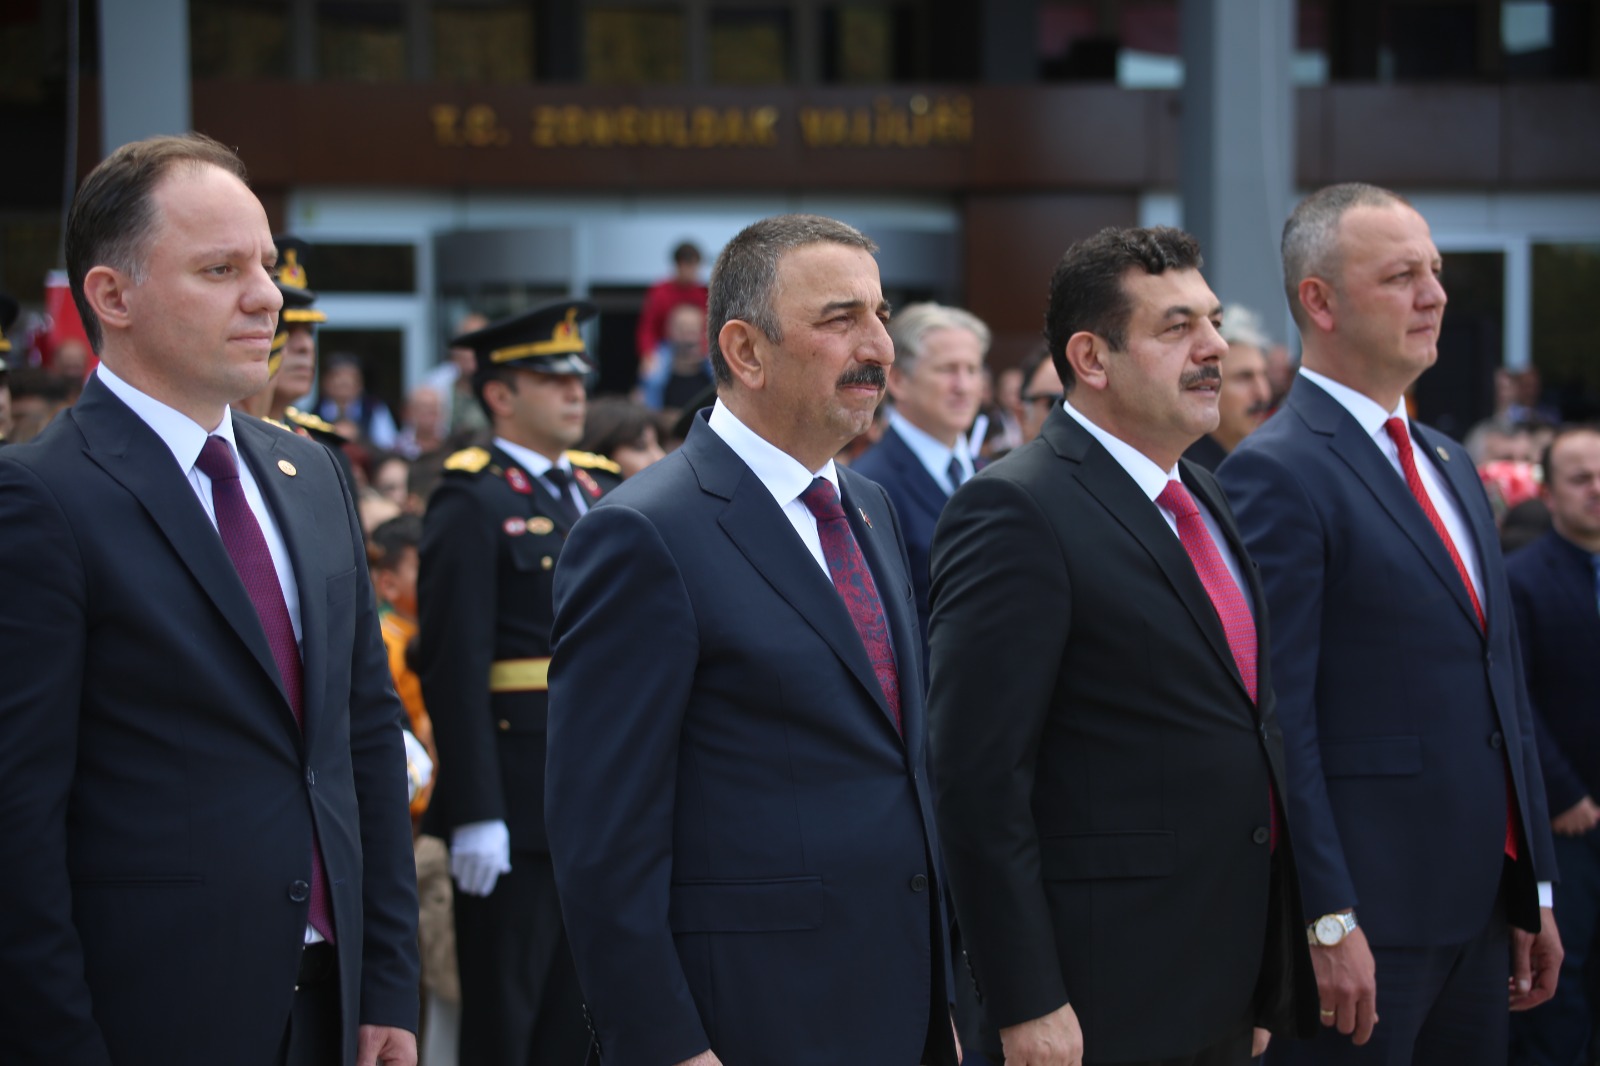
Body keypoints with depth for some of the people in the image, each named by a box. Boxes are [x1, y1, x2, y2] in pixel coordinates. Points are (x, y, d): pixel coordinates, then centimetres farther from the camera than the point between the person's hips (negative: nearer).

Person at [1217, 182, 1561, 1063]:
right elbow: (1281, 719, -16)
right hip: (1367, 920, -8)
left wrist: (1533, 892, 16)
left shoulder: (1451, 465, 16)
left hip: (1480, 907, 8)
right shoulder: (1277, 473, -11)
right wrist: (1327, 921, -19)